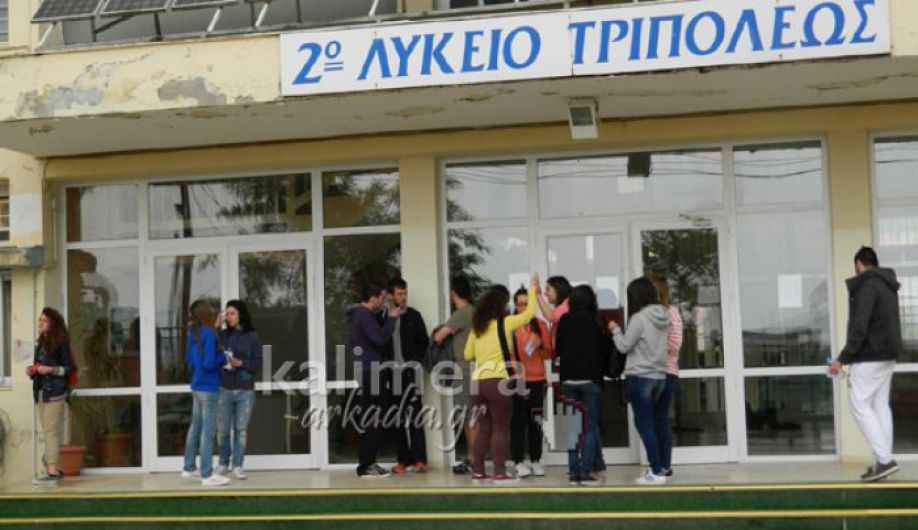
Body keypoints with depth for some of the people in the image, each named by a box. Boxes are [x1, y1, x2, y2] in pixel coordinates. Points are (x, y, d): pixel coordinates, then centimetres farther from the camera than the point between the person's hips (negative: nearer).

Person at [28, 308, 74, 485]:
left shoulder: (61, 343, -7)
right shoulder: (40, 343, 14)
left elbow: (68, 368, -6)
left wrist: (51, 370, -19)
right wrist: (32, 371, 2)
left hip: (55, 392, -7)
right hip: (41, 391, 7)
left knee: (51, 431, -10)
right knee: (47, 432, 8)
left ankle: (53, 471, -11)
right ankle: (53, 468, 14)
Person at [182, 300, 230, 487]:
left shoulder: (193, 334, 8)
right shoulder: (208, 334, -18)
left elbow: (188, 360, 18)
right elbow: (209, 363, -22)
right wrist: (223, 357, -6)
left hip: (197, 386, 9)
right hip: (208, 388, -9)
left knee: (195, 427, 17)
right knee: (208, 431, -5)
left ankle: (189, 468, 26)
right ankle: (207, 475, -3)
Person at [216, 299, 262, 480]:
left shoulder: (252, 337, 0)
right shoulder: (223, 335, 4)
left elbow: (258, 364, -1)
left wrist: (240, 363, -18)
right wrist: (216, 327, -12)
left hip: (245, 390, -1)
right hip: (225, 389, 1)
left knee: (241, 429, 2)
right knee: (222, 429, 6)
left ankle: (237, 466, 9)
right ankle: (223, 463, 23)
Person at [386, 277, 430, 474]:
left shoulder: (413, 316, 4)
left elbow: (424, 341, 6)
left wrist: (415, 362, -3)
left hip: (410, 372, -2)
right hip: (394, 374, 2)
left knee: (414, 416, -7)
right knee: (399, 418, 4)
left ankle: (419, 460, -9)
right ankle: (404, 460, 8)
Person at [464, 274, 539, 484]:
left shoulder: (477, 327, 11)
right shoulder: (505, 323, -4)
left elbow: (468, 354, 14)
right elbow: (529, 313, 7)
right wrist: (533, 289, 19)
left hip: (479, 381, 6)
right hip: (497, 382, -6)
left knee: (484, 429, 13)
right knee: (500, 429, 0)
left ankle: (477, 471, 14)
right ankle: (499, 473, -1)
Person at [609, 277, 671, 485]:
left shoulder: (639, 318, -15)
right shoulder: (663, 317, 7)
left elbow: (624, 346, -9)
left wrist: (615, 330, 9)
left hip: (639, 378, -7)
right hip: (659, 377, 7)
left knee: (644, 424, -4)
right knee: (657, 422, 14)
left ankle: (657, 472, -6)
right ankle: (660, 467, 18)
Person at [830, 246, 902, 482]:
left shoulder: (867, 287, -14)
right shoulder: (888, 286, 16)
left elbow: (860, 328, -22)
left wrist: (843, 359, -19)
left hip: (869, 357, -9)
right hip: (888, 356, 9)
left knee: (860, 406, -6)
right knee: (880, 406, 9)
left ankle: (884, 460, -14)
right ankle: (883, 461, 7)